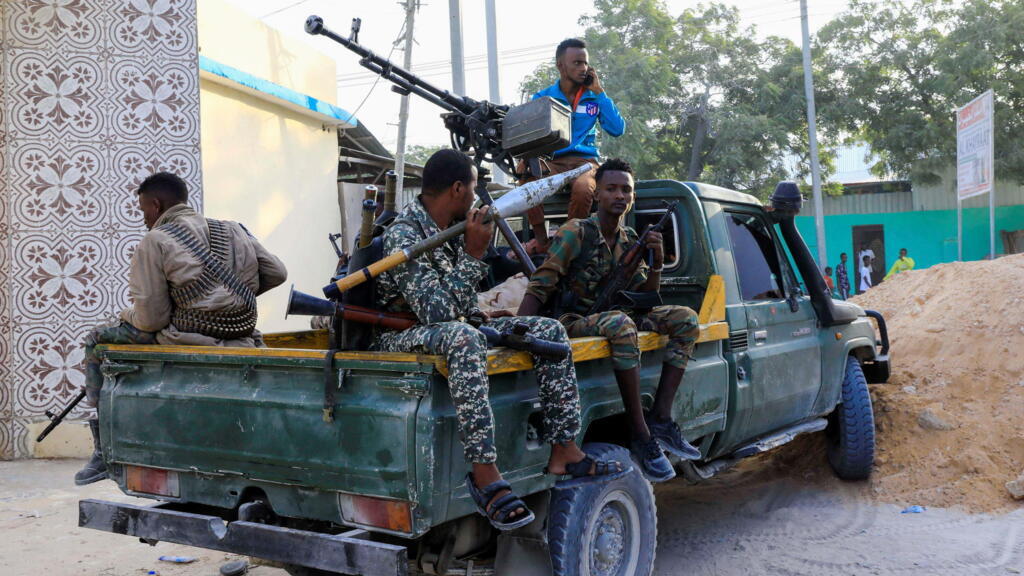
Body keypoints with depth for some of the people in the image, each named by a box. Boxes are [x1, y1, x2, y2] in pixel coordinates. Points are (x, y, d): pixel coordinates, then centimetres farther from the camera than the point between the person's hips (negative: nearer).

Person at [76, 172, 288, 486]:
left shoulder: (154, 242, -4)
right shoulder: (235, 231, 13)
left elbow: (151, 320, -9)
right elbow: (277, 273, 15)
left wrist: (126, 315, 14)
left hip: (191, 336, -7)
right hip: (241, 335, 7)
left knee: (97, 341, 17)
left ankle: (105, 449, 15)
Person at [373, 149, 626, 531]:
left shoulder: (453, 227, 7)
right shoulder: (402, 236, -21)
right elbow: (437, 313, -30)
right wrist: (473, 254, -27)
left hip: (455, 327, 9)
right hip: (404, 336, -9)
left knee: (549, 330, -3)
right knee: (462, 338, -42)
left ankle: (564, 453, -9)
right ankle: (484, 476, -40)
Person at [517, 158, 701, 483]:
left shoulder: (630, 241, 10)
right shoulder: (576, 233, -11)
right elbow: (539, 287, -16)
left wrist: (657, 265, -8)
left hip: (615, 315, 7)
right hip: (574, 320, -7)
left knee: (685, 319, -7)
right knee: (621, 324, -39)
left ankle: (660, 419, -14)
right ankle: (641, 434, -32)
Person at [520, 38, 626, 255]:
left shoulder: (594, 97, 12)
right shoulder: (542, 98, 10)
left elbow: (617, 130, -1)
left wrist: (599, 92, -1)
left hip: (584, 161, 0)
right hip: (551, 162, 1)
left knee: (582, 188, -37)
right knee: (527, 168, -35)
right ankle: (540, 239, -23)